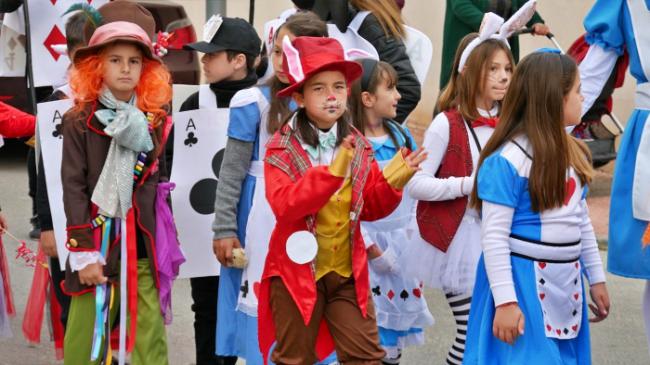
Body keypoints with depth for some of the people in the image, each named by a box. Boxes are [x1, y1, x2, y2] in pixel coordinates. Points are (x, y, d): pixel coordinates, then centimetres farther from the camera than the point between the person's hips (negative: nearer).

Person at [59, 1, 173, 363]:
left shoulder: (156, 120, 8)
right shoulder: (79, 121, -2)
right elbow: (73, 188, -6)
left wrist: (165, 244, 9)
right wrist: (84, 253, -11)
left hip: (144, 249, 3)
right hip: (97, 246, -2)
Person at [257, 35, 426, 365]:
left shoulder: (358, 146, 4)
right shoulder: (282, 148, -9)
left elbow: (370, 208, 9)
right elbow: (283, 205, -24)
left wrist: (392, 181, -11)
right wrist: (332, 172, -34)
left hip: (348, 271, 4)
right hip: (299, 270, -3)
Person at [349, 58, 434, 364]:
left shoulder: (401, 137, 7)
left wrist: (411, 233, 2)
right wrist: (373, 249, -14)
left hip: (401, 244, 6)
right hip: (367, 246, -6)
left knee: (400, 313, 13)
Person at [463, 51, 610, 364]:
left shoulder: (572, 153, 8)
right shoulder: (508, 160, -17)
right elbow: (494, 237, -17)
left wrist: (596, 277, 18)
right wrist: (505, 300, -20)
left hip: (566, 281, 8)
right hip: (522, 280, -7)